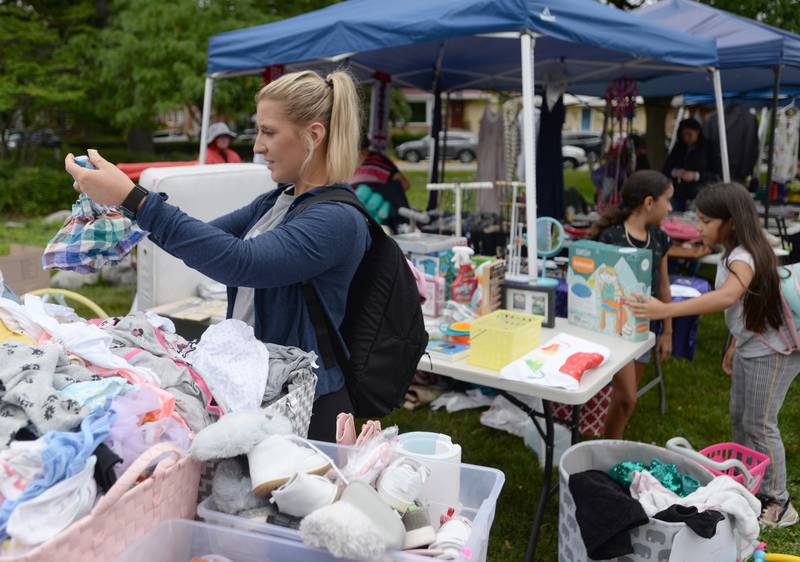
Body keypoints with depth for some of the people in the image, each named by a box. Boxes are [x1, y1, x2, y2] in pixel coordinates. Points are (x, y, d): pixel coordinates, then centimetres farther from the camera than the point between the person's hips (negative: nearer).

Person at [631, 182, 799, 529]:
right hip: (750, 347, 10)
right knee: (739, 419, 17)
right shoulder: (734, 254, 3)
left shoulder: (744, 257, -28)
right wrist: (734, 346, 21)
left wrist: (666, 310, -56)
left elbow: (727, 296, -49)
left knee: (759, 425, -1)